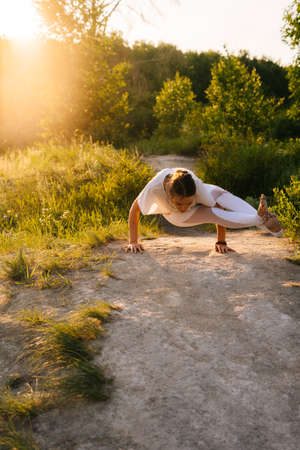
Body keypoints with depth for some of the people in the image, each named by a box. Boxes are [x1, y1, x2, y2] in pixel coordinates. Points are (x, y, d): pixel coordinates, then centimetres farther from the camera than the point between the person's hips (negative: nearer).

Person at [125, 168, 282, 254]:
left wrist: (221, 242, -21)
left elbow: (219, 208, -27)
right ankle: (259, 220, -28)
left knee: (224, 195, -32)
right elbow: (135, 209, -27)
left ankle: (260, 217, -35)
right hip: (175, 216, -1)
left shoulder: (198, 187, -42)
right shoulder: (155, 187, -44)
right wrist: (133, 242, -25)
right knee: (212, 214, -30)